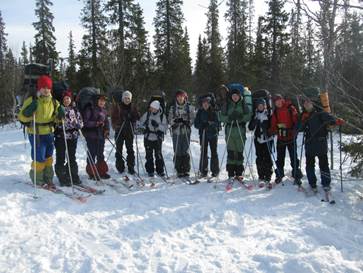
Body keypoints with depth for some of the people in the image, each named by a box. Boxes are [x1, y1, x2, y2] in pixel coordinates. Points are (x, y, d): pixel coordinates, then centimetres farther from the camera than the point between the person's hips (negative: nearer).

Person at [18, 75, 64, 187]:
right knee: (39, 158, -3)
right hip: (36, 134, -5)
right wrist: (29, 110, -29)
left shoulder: (54, 102, 4)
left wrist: (60, 114, -10)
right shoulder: (32, 100, -10)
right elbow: (22, 117, -10)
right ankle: (37, 178, 19)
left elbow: (56, 118, 12)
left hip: (49, 133, 5)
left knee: (48, 157, 14)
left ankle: (48, 178, 27)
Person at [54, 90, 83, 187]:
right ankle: (62, 178, 7)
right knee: (61, 158, -1)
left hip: (72, 137, 3)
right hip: (60, 137, -2)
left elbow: (81, 123, 10)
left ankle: (74, 177, 17)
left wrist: (76, 122, -9)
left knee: (72, 158, 8)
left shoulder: (75, 110, 11)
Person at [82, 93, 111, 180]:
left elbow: (106, 121, 17)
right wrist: (96, 123, -23)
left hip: (101, 135, 6)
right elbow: (85, 122, -14)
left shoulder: (104, 110, 12)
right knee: (92, 154, -2)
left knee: (100, 154, 12)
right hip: (91, 135, -6)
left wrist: (107, 130, 1)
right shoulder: (89, 109, -8)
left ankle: (102, 172, 22)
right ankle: (92, 173, 9)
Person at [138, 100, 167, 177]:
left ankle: (160, 170, 15)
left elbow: (165, 127, -7)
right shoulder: (147, 114, -2)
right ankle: (150, 171, 18)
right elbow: (140, 123, 6)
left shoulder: (162, 116, -4)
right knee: (149, 155, 6)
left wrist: (157, 125, -22)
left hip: (158, 138, -1)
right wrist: (144, 127, -13)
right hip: (148, 138, 1)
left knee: (158, 155, 0)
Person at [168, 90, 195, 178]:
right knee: (177, 152, -3)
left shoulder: (190, 107, 7)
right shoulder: (172, 108, 11)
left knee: (185, 151, -5)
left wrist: (188, 122, -16)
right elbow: (170, 120, 7)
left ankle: (186, 170, 3)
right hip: (176, 132, 1)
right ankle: (179, 171, 4)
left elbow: (193, 118, 4)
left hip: (186, 132, -1)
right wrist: (175, 120, -13)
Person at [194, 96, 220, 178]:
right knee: (203, 152, -1)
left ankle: (215, 171, 9)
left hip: (213, 134, -1)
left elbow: (218, 123, -1)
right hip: (203, 135, 1)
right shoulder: (200, 112, 7)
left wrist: (211, 124, -20)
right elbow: (196, 123, 4)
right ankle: (203, 171, 6)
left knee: (214, 152, 2)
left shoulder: (213, 112, 3)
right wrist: (202, 125, -15)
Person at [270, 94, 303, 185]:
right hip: (280, 137, 4)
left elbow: (296, 120, -9)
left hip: (291, 137, -4)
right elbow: (273, 124, 10)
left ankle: (297, 176, 9)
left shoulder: (290, 108, -4)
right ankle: (279, 175, 22)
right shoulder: (275, 111, 9)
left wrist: (295, 130, -22)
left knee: (293, 157, 1)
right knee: (280, 157, 11)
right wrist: (271, 131, -7)